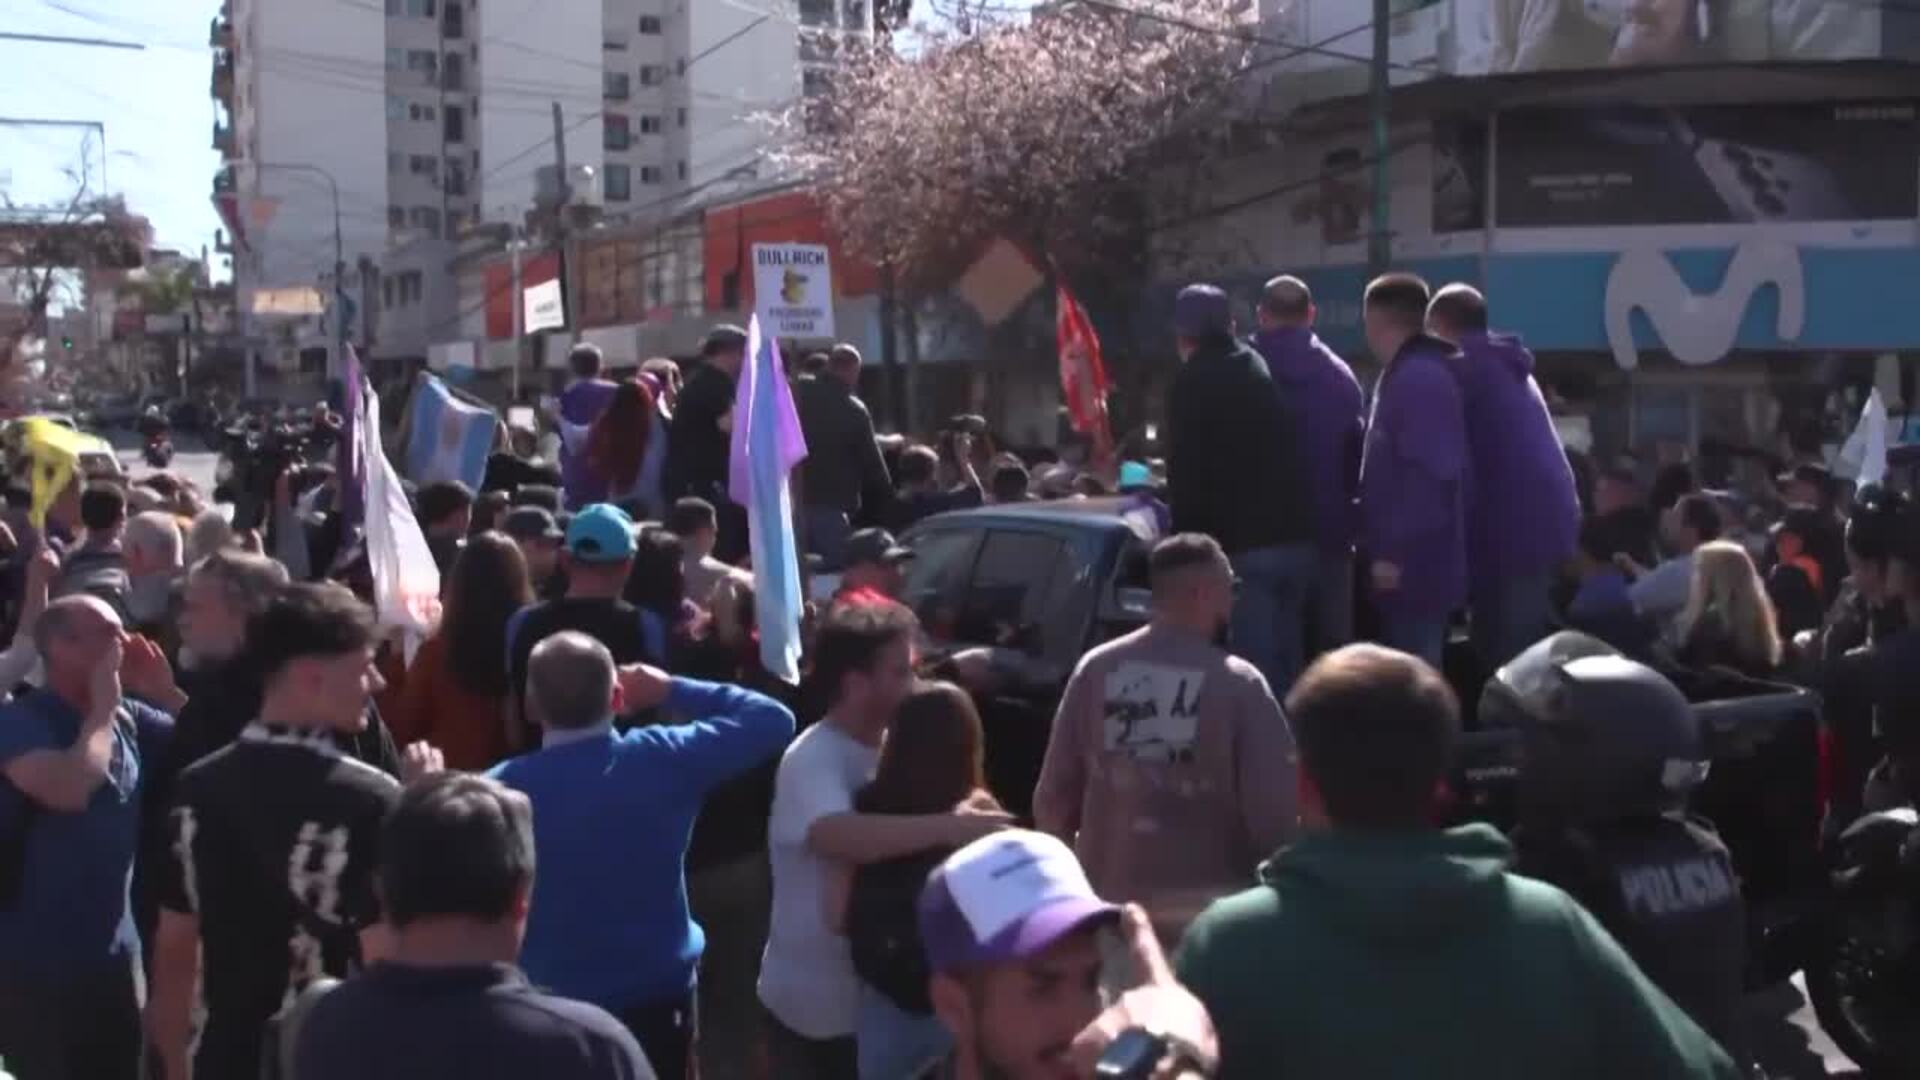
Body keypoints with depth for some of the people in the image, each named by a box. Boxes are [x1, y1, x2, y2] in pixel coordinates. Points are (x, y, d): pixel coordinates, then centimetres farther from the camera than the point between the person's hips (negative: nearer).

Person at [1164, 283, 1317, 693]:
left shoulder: (1192, 384, -3)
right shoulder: (1261, 370, 17)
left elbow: (1185, 475, -7)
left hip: (1244, 544, -7)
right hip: (1295, 536, 7)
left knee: (1257, 666, -6)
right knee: (1285, 662, 15)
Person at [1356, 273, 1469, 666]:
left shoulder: (1418, 379, -17)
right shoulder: (1408, 376, 17)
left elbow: (1427, 474, -26)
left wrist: (1394, 552, -24)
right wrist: (1390, 549, 23)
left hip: (1412, 564, -10)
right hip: (1412, 561, 10)